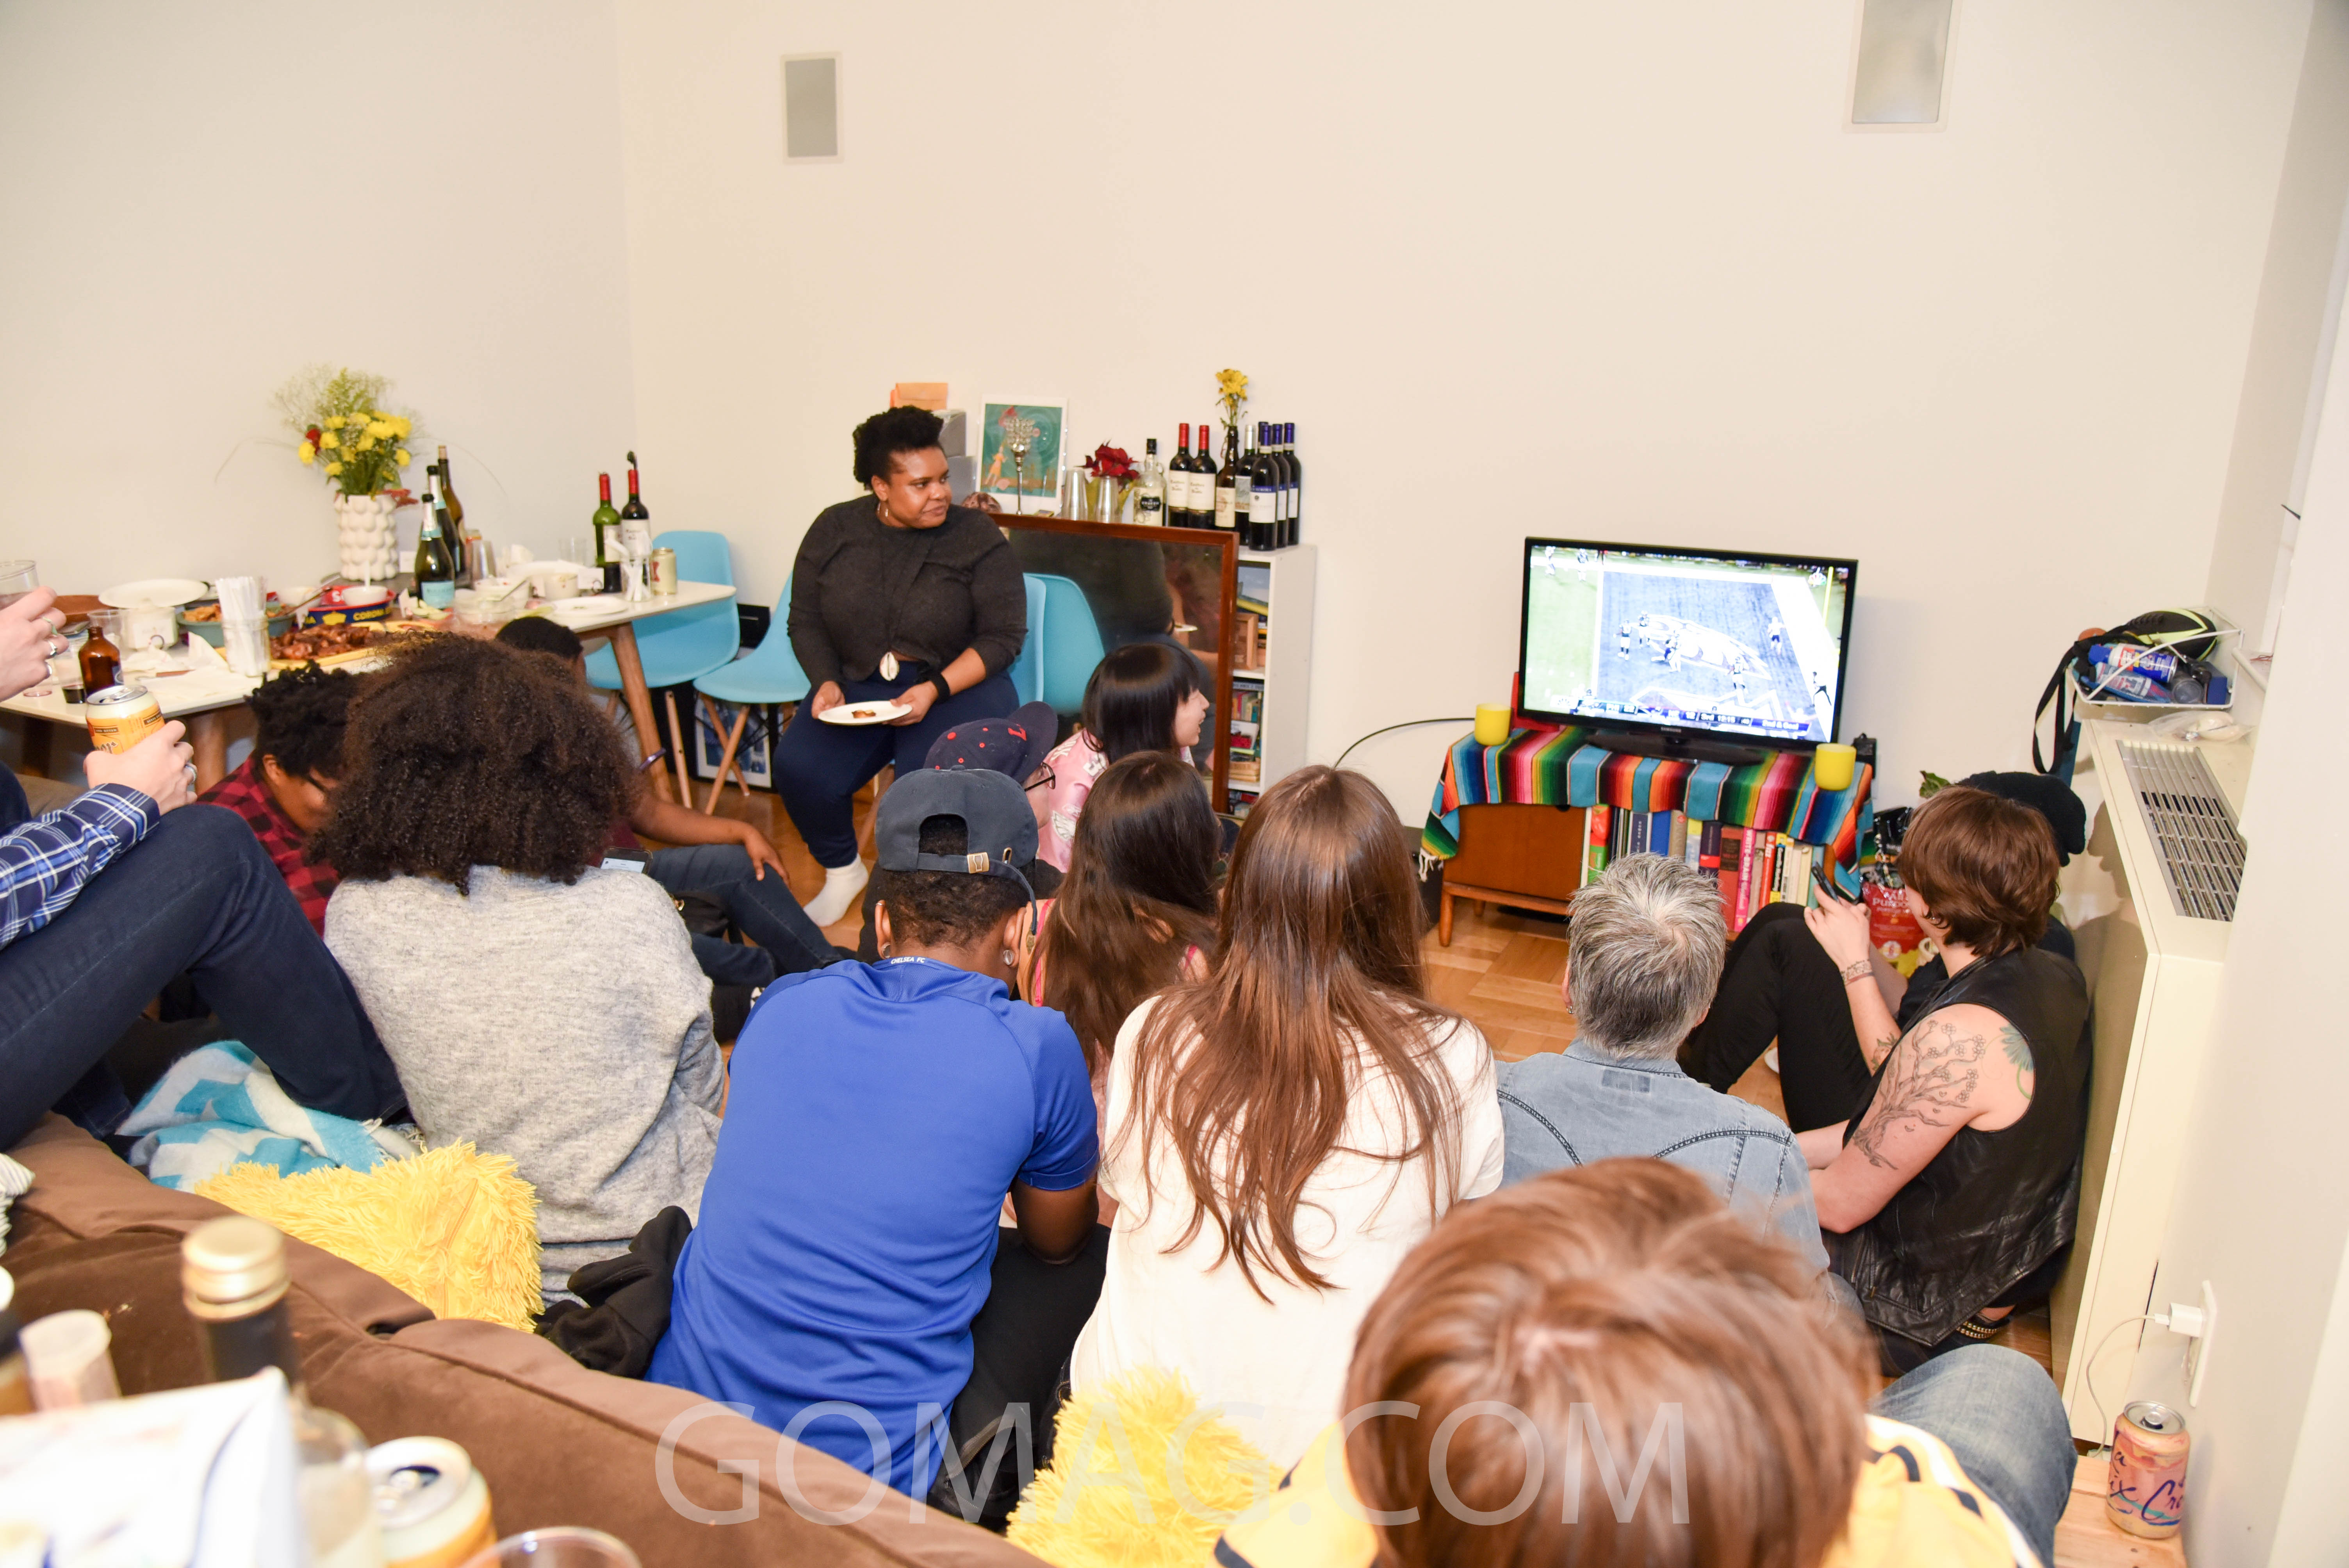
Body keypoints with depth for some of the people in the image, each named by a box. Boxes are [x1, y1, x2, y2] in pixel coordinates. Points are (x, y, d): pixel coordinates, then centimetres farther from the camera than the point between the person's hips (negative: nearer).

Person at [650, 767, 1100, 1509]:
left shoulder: (782, 1005, 1)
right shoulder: (1036, 1047, -13)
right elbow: (1058, 1242, 8)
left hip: (682, 1416, 5)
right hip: (865, 1461, -5)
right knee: (1097, 1256, 12)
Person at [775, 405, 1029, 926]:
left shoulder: (976, 537, -7)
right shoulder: (834, 530, 3)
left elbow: (1003, 636, -7)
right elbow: (805, 621, 10)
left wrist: (935, 689, -20)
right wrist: (827, 683, -9)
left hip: (957, 682, -3)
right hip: (857, 682, 3)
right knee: (798, 769, -21)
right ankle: (842, 872, 9)